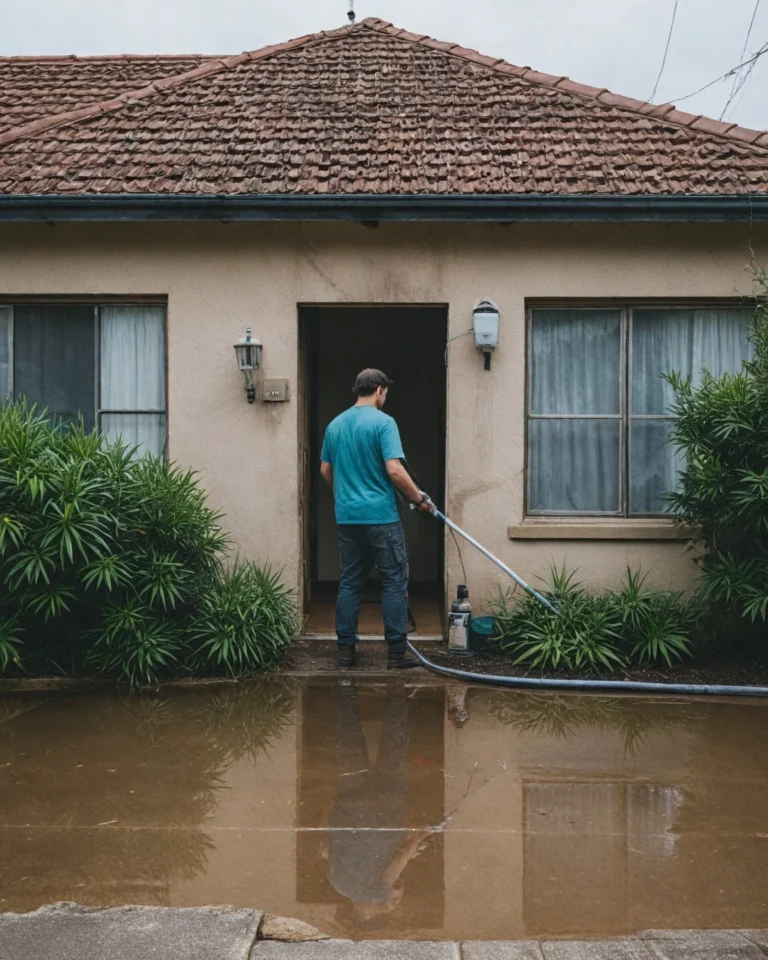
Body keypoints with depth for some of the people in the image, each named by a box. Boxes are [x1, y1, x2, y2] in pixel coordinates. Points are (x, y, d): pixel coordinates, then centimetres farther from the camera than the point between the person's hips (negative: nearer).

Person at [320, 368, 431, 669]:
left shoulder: (335, 425, 10)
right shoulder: (383, 422, -10)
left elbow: (325, 470, 17)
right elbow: (394, 470, -17)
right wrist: (419, 498, -4)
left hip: (346, 517, 6)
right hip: (381, 516, -6)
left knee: (349, 583, 11)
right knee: (394, 582, 2)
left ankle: (346, 649, 13)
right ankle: (396, 651, 4)